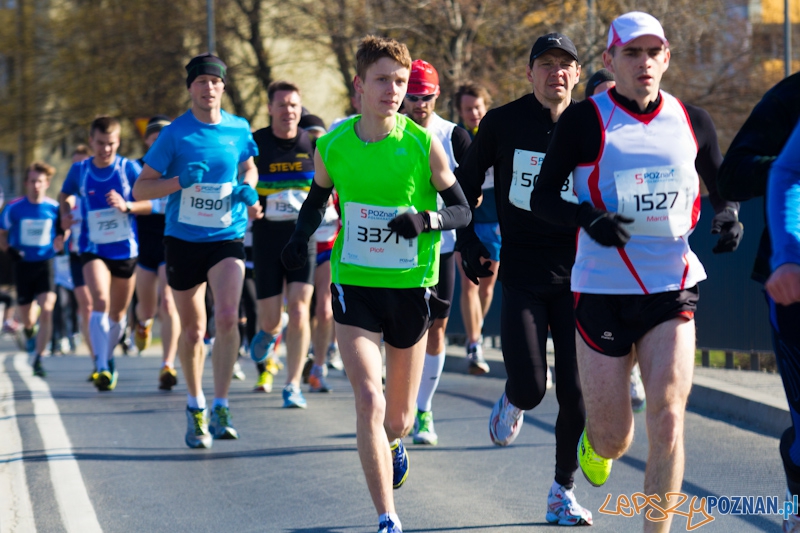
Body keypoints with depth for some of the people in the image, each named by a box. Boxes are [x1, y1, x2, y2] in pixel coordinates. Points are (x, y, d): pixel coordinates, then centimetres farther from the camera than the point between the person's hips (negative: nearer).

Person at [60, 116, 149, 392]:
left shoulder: (129, 168, -5)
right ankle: (102, 368, -30)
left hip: (125, 249, 1)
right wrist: (66, 212, -3)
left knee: (118, 313, 14)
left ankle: (107, 358, 39)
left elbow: (151, 202, -3)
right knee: (100, 302, -24)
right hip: (93, 248, -1)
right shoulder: (79, 170, -1)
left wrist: (126, 206, -20)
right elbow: (65, 194, 18)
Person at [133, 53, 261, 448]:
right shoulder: (174, 134, -6)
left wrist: (248, 189, 1)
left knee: (227, 318, -20)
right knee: (192, 330, 8)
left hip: (227, 239, 1)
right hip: (182, 240, -1)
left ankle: (220, 406, -12)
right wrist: (180, 182, -21)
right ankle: (195, 406, 28)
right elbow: (140, 189, -5)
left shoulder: (239, 130, 2)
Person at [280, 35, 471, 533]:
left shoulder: (424, 145, -9)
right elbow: (318, 197, 16)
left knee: (398, 416, 12)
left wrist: (425, 220, -24)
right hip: (354, 283, 0)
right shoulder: (333, 145, -3)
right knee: (368, 399, -16)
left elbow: (462, 210, -4)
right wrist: (301, 237, -2)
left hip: (411, 286, 0)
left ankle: (395, 440, 52)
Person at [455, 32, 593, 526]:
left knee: (576, 391, -3)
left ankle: (564, 491, 13)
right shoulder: (503, 123, -1)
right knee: (530, 388, -10)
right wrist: (469, 244, 6)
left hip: (576, 275, 1)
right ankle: (513, 402, 28)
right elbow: (466, 182, 13)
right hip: (521, 275, -1)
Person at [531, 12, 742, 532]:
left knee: (667, 419, -13)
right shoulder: (585, 120, -3)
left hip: (674, 289, 2)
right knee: (612, 435, 3)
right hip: (603, 290, -2)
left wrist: (727, 215, -3)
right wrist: (586, 217, -21)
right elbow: (542, 197, -1)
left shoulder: (692, 122, 5)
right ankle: (597, 445, 42)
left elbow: (722, 187, 19)